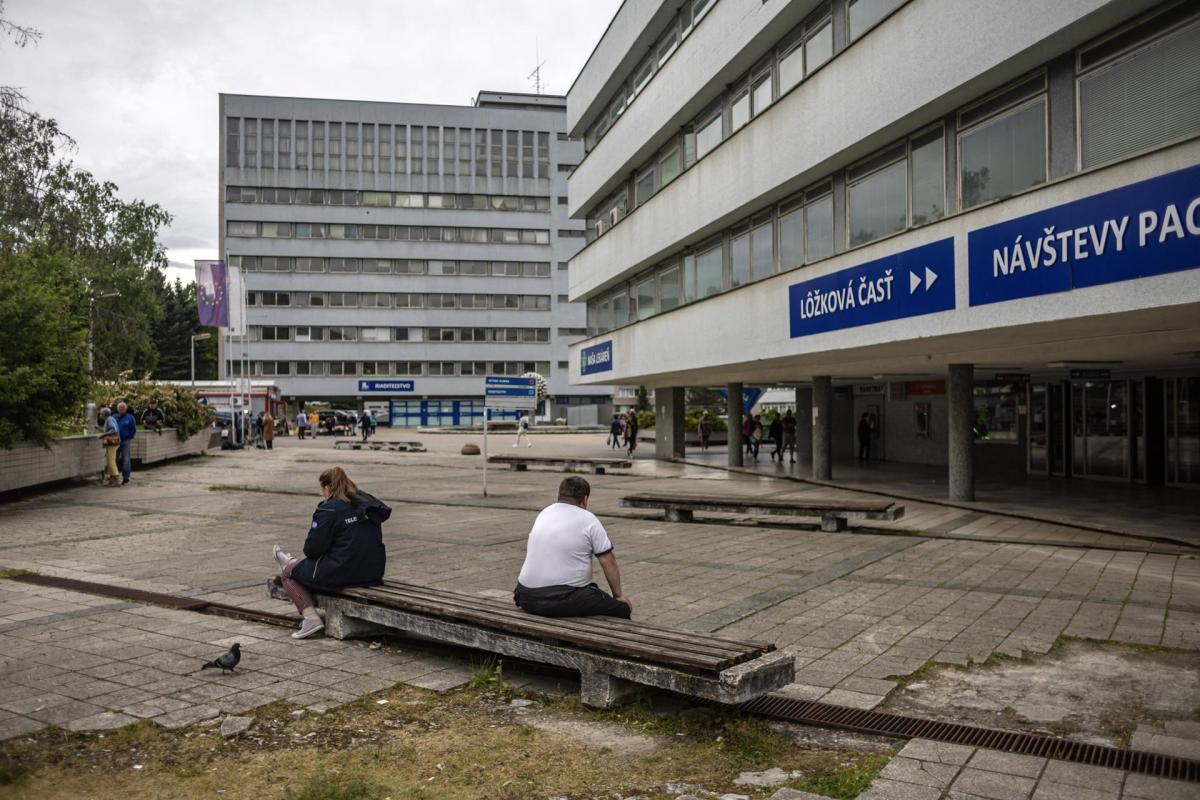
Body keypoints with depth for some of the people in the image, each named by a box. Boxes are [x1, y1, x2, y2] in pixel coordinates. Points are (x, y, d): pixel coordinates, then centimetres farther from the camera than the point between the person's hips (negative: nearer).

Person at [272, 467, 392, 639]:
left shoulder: (329, 510, -12)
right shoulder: (368, 503, 10)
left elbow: (312, 549, -11)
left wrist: (309, 554, 14)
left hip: (340, 574, -8)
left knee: (287, 572, 10)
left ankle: (311, 618, 4)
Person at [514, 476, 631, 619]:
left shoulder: (544, 512, 16)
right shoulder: (589, 520, -2)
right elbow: (609, 562, -2)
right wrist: (619, 595, 11)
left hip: (527, 598, 6)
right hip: (564, 600, -6)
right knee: (622, 608, 7)